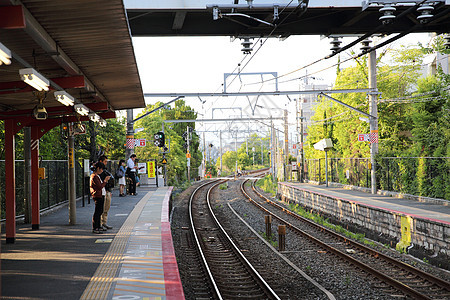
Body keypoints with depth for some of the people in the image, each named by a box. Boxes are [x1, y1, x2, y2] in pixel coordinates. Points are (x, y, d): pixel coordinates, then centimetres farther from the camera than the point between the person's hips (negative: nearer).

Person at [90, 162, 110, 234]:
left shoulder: (97, 176, 18)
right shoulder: (94, 177, -16)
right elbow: (100, 187, -19)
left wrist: (106, 180, 17)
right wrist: (105, 181, -10)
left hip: (101, 196, 11)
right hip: (97, 196, -11)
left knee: (100, 212, 15)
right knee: (97, 212, -9)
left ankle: (98, 227, 23)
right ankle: (94, 229, -7)